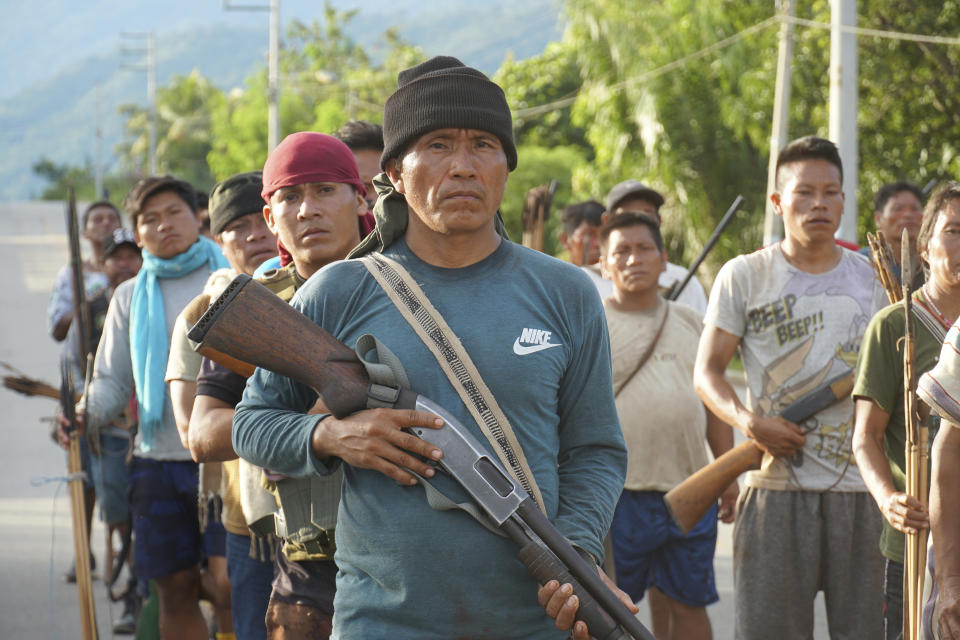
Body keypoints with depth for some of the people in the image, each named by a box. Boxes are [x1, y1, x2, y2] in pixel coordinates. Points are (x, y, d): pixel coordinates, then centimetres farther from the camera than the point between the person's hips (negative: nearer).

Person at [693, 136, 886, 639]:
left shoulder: (873, 280, 12)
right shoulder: (744, 276, 5)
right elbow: (707, 371, 3)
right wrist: (749, 422, -16)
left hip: (860, 486, 2)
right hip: (776, 481, -2)